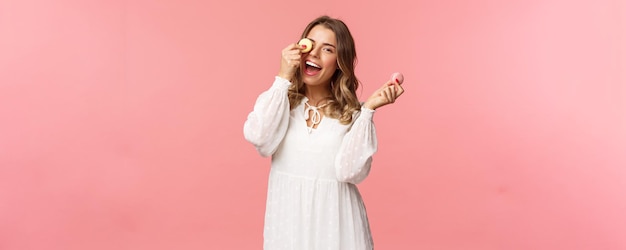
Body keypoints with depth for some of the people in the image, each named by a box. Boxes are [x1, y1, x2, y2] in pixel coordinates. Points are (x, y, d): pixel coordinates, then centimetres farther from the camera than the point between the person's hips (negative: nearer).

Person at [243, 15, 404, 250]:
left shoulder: (353, 112, -2)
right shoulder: (278, 100, 1)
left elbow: (350, 171, -15)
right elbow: (259, 139, -18)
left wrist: (368, 109, -17)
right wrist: (283, 79, -15)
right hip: (288, 217, 1)